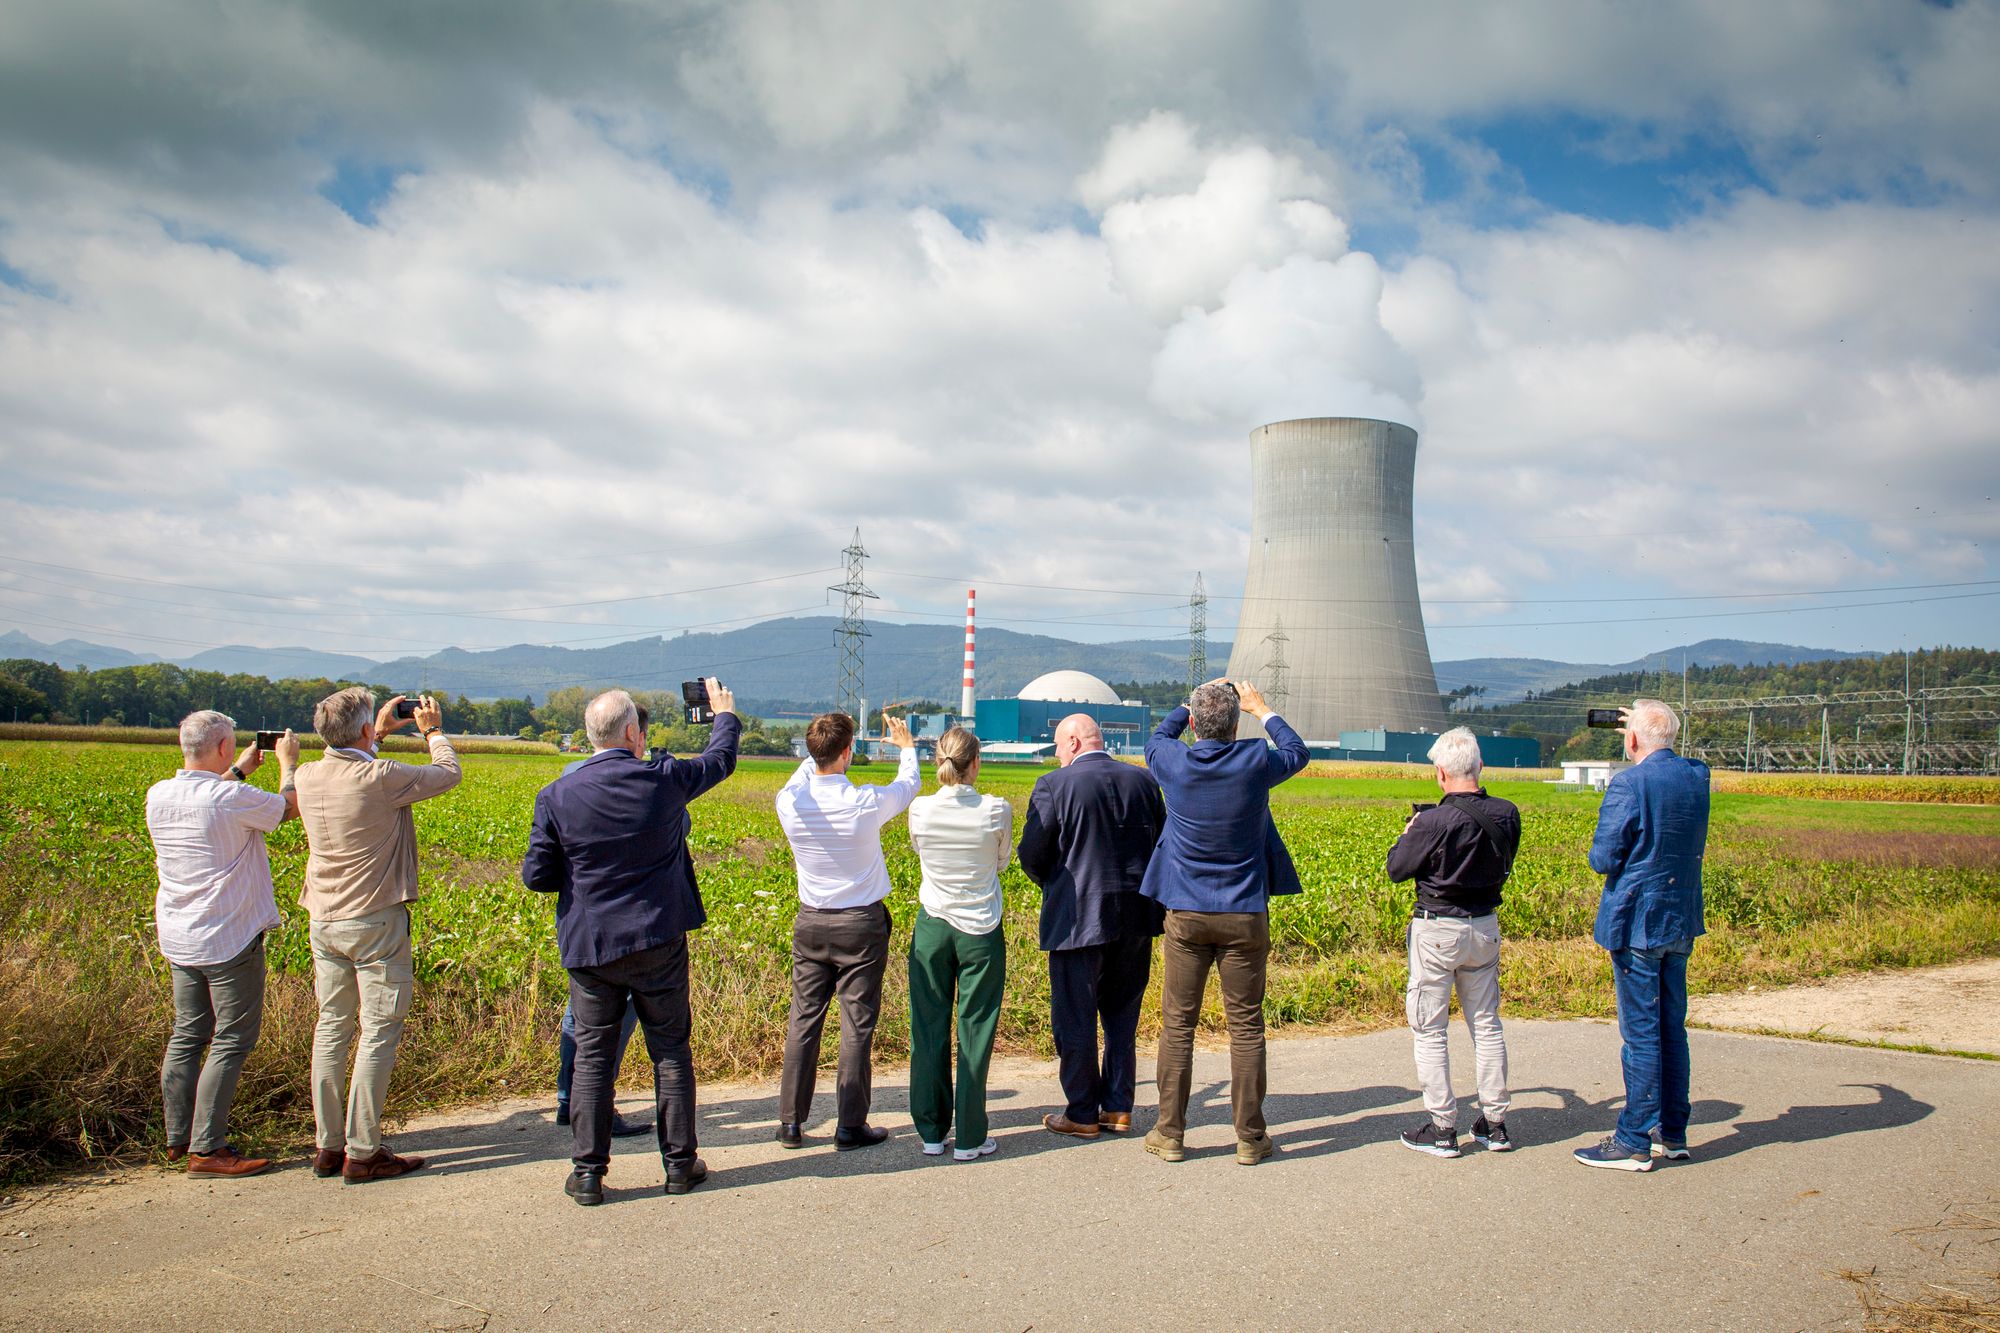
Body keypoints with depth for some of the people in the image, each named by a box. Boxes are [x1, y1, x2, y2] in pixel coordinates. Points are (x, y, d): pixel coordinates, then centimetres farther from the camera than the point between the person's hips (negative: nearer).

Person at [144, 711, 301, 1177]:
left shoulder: (158, 797, 0)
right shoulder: (234, 800, -21)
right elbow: (290, 806, -2)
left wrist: (239, 771, 29)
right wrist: (288, 760, 14)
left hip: (178, 940, 8)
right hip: (229, 940, -8)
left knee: (186, 1036, 16)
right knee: (231, 1042, -1)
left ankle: (178, 1139, 23)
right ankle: (206, 1150, 0)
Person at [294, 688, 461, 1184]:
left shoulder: (308, 777, 0)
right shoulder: (382, 778, -20)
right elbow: (448, 773, -4)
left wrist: (378, 735, 28)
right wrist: (433, 730, 13)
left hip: (323, 921, 7)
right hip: (374, 923, -7)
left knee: (332, 1028, 13)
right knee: (378, 1033, 0)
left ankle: (327, 1146, 20)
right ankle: (362, 1153, 2)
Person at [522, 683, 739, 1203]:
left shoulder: (557, 796, -9)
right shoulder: (663, 779, -10)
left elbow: (535, 876, -5)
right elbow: (719, 761, 9)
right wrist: (725, 715, 28)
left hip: (590, 946, 0)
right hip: (658, 941, 0)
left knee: (592, 1056, 9)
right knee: (670, 1050, 11)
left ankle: (588, 1173, 12)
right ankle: (680, 1163, 19)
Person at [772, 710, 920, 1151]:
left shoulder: (790, 803, -10)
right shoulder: (866, 803, -17)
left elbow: (802, 778, 17)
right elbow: (909, 784, 5)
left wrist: (823, 751, 30)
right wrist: (906, 746, 24)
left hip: (811, 923, 3)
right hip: (861, 923, -3)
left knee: (804, 1019, 10)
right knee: (857, 1024, 3)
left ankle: (791, 1121, 15)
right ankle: (850, 1126, 9)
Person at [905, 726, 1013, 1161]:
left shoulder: (921, 810, -9)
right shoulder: (996, 811, -13)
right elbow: (1002, 862, 4)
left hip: (932, 927, 2)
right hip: (981, 930, -2)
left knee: (929, 1027, 11)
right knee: (975, 1032, 6)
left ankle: (931, 1132, 19)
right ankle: (969, 1139, 12)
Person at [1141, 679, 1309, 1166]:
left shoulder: (1176, 763, -8)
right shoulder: (1255, 763, -9)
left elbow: (1157, 738, 19)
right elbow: (1298, 752, 14)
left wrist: (1194, 701, 25)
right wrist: (1260, 708, 24)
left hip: (1186, 913, 1)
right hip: (1245, 915, 0)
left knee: (1178, 1025, 7)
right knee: (1246, 1026, 6)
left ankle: (1169, 1133, 12)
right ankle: (1250, 1137, 12)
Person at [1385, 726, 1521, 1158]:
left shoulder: (1434, 822, -23)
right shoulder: (1507, 814, -6)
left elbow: (1396, 869, -10)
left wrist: (1409, 833, 8)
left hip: (1438, 931, -6)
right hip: (1486, 925, 6)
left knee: (1430, 1030, 5)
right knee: (1487, 1025, 16)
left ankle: (1442, 1129, 9)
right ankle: (1495, 1124, 22)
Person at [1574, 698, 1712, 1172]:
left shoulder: (1628, 785, -18)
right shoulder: (1697, 777, 3)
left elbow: (1603, 860, -17)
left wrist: (1603, 854, 7)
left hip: (1636, 923, -7)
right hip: (1682, 921, 7)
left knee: (1640, 1032, -2)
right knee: (1672, 1029, 14)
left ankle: (1634, 1142, 5)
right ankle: (1672, 1133, 22)